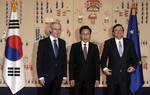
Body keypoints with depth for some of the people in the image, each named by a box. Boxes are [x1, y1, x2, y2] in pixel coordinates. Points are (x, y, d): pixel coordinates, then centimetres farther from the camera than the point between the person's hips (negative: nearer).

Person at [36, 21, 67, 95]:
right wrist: (41, 76, -11)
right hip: (47, 75, -3)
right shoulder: (43, 42, -5)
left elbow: (64, 59, 9)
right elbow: (39, 60, -6)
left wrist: (64, 75, 5)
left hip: (59, 76, 4)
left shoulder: (62, 42, 8)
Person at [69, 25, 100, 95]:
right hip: (77, 78, -1)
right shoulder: (74, 46, 3)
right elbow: (71, 63, 0)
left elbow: (97, 63, 6)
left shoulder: (94, 47, 7)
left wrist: (97, 78, 0)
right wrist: (71, 78, -6)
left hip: (90, 78, 1)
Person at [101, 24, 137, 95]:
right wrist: (104, 68, -11)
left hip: (125, 75, 2)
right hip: (112, 74, -1)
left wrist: (133, 66, -5)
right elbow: (103, 57, 3)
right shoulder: (108, 43, 2)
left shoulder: (129, 42, 7)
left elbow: (133, 56, 11)